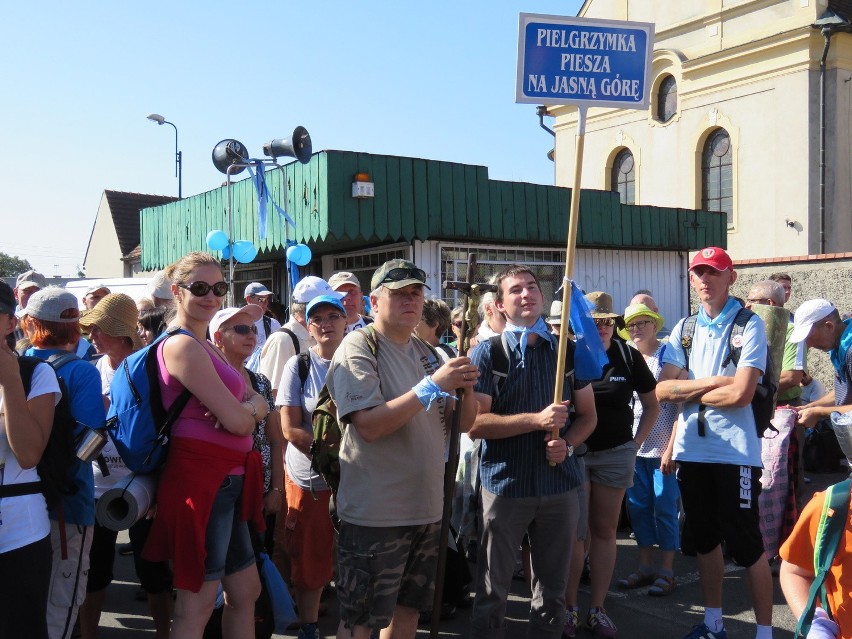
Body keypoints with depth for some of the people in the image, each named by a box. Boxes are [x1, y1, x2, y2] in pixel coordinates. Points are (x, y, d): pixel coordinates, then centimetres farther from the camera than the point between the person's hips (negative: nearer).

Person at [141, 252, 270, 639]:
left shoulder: (206, 346, 16)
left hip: (226, 480, 10)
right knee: (197, 603, -1)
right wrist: (247, 409, 4)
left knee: (246, 590, 17)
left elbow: (259, 405, 12)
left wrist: (246, 406, -11)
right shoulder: (182, 345, -14)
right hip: (201, 478, -10)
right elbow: (238, 422, -19)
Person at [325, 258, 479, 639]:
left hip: (427, 507, 7)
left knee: (408, 608, 18)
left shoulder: (426, 353, 10)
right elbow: (369, 425, -23)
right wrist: (434, 385, -25)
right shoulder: (358, 348, -11)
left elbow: (461, 424, 9)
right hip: (374, 513, -7)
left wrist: (465, 390, -12)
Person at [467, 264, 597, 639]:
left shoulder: (568, 351, 6)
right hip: (505, 484, -3)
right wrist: (537, 420, -19)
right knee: (492, 590, 7)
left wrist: (567, 445, -10)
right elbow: (475, 423, -12)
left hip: (560, 483, 3)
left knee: (552, 589, 15)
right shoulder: (487, 352, -4)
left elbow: (587, 415, 10)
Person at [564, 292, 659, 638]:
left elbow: (651, 405, 10)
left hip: (615, 454, 2)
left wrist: (636, 442, 4)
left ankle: (598, 608, 19)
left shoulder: (628, 356, -1)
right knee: (574, 532, 2)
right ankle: (569, 606, 14)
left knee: (604, 531, 9)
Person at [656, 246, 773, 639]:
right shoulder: (683, 329, 9)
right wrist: (711, 383, -13)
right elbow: (662, 390, -1)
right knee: (704, 540, 17)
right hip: (691, 450, 6)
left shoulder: (749, 326, -8)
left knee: (747, 546, 0)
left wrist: (688, 392, -6)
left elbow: (740, 394, -19)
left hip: (736, 452, -6)